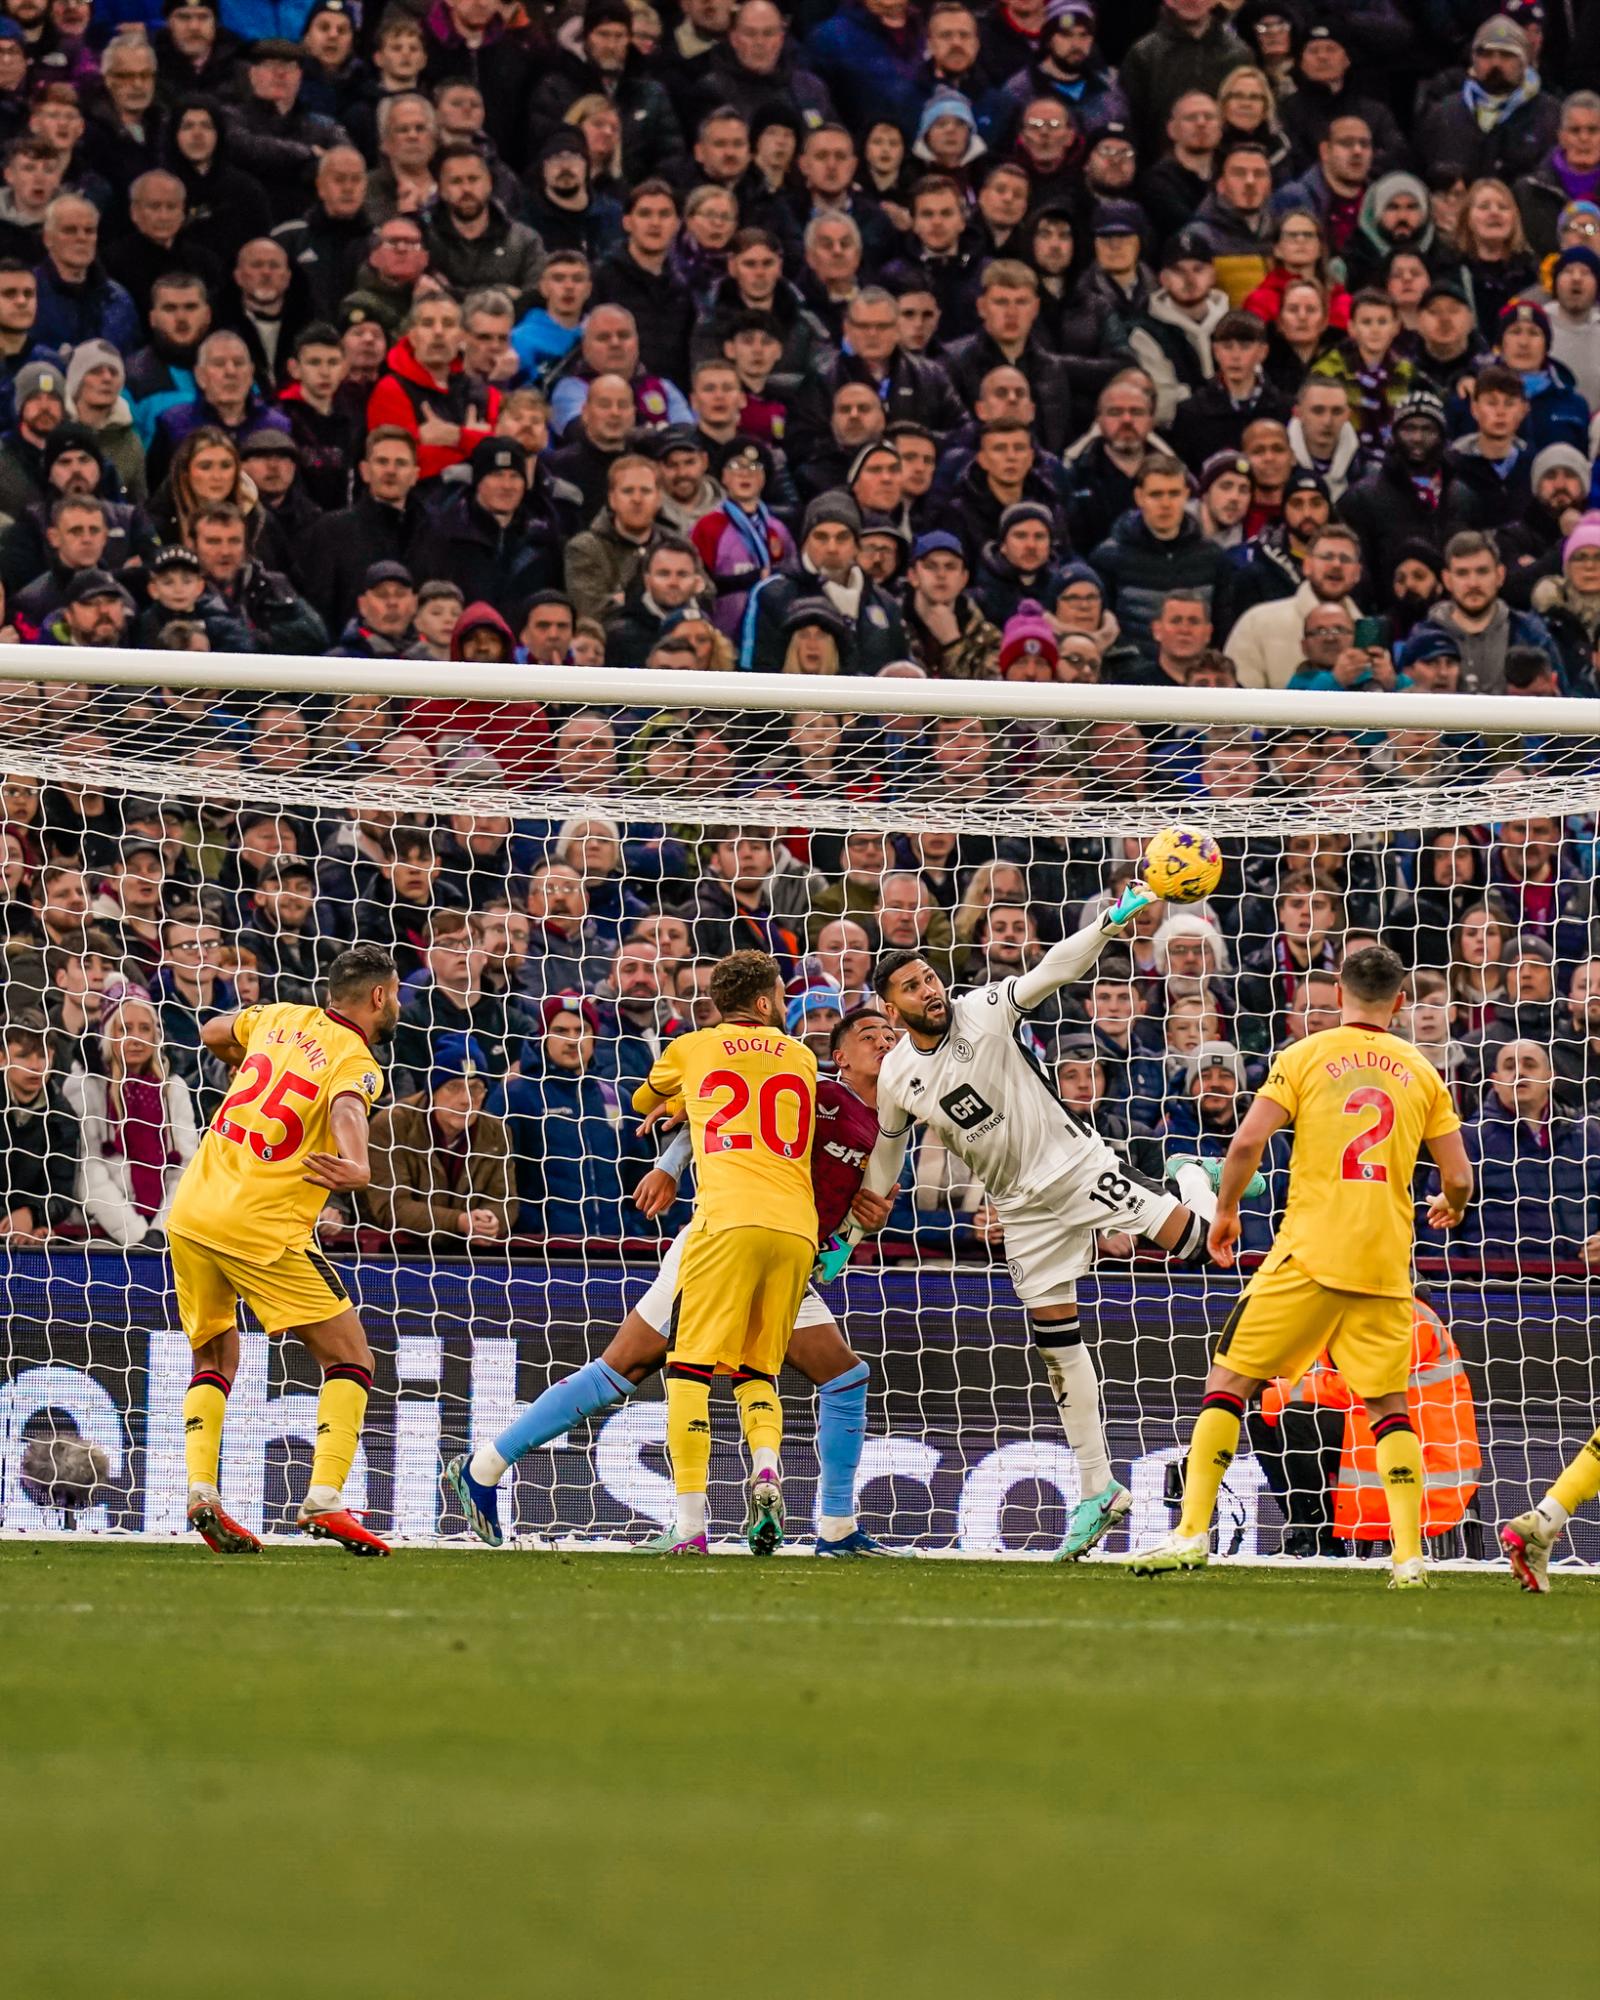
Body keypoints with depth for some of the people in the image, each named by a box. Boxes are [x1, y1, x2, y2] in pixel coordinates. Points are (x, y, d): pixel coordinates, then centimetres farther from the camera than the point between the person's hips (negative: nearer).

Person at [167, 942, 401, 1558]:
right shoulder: (356, 1062, -6)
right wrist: (358, 1170, -50)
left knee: (213, 1361, 22)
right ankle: (324, 1499, -12)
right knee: (350, 1360, 3)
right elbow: (346, 1111, -30)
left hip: (191, 1212, 6)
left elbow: (212, 1034, 32)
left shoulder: (282, 1019, 13)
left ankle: (200, 1490, 2)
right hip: (261, 1230, -6)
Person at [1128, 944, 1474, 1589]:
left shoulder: (1305, 1057, 2)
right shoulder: (1422, 1074, 10)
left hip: (1309, 1256, -3)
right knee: (1388, 1405, 11)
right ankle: (1410, 1555, 0)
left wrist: (1225, 1210, 9)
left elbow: (1246, 1144, -8)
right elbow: (1458, 1178, 8)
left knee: (1228, 1381, 4)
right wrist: (1449, 1208, 31)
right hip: (1385, 1264, 3)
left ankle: (1192, 1533, -4)